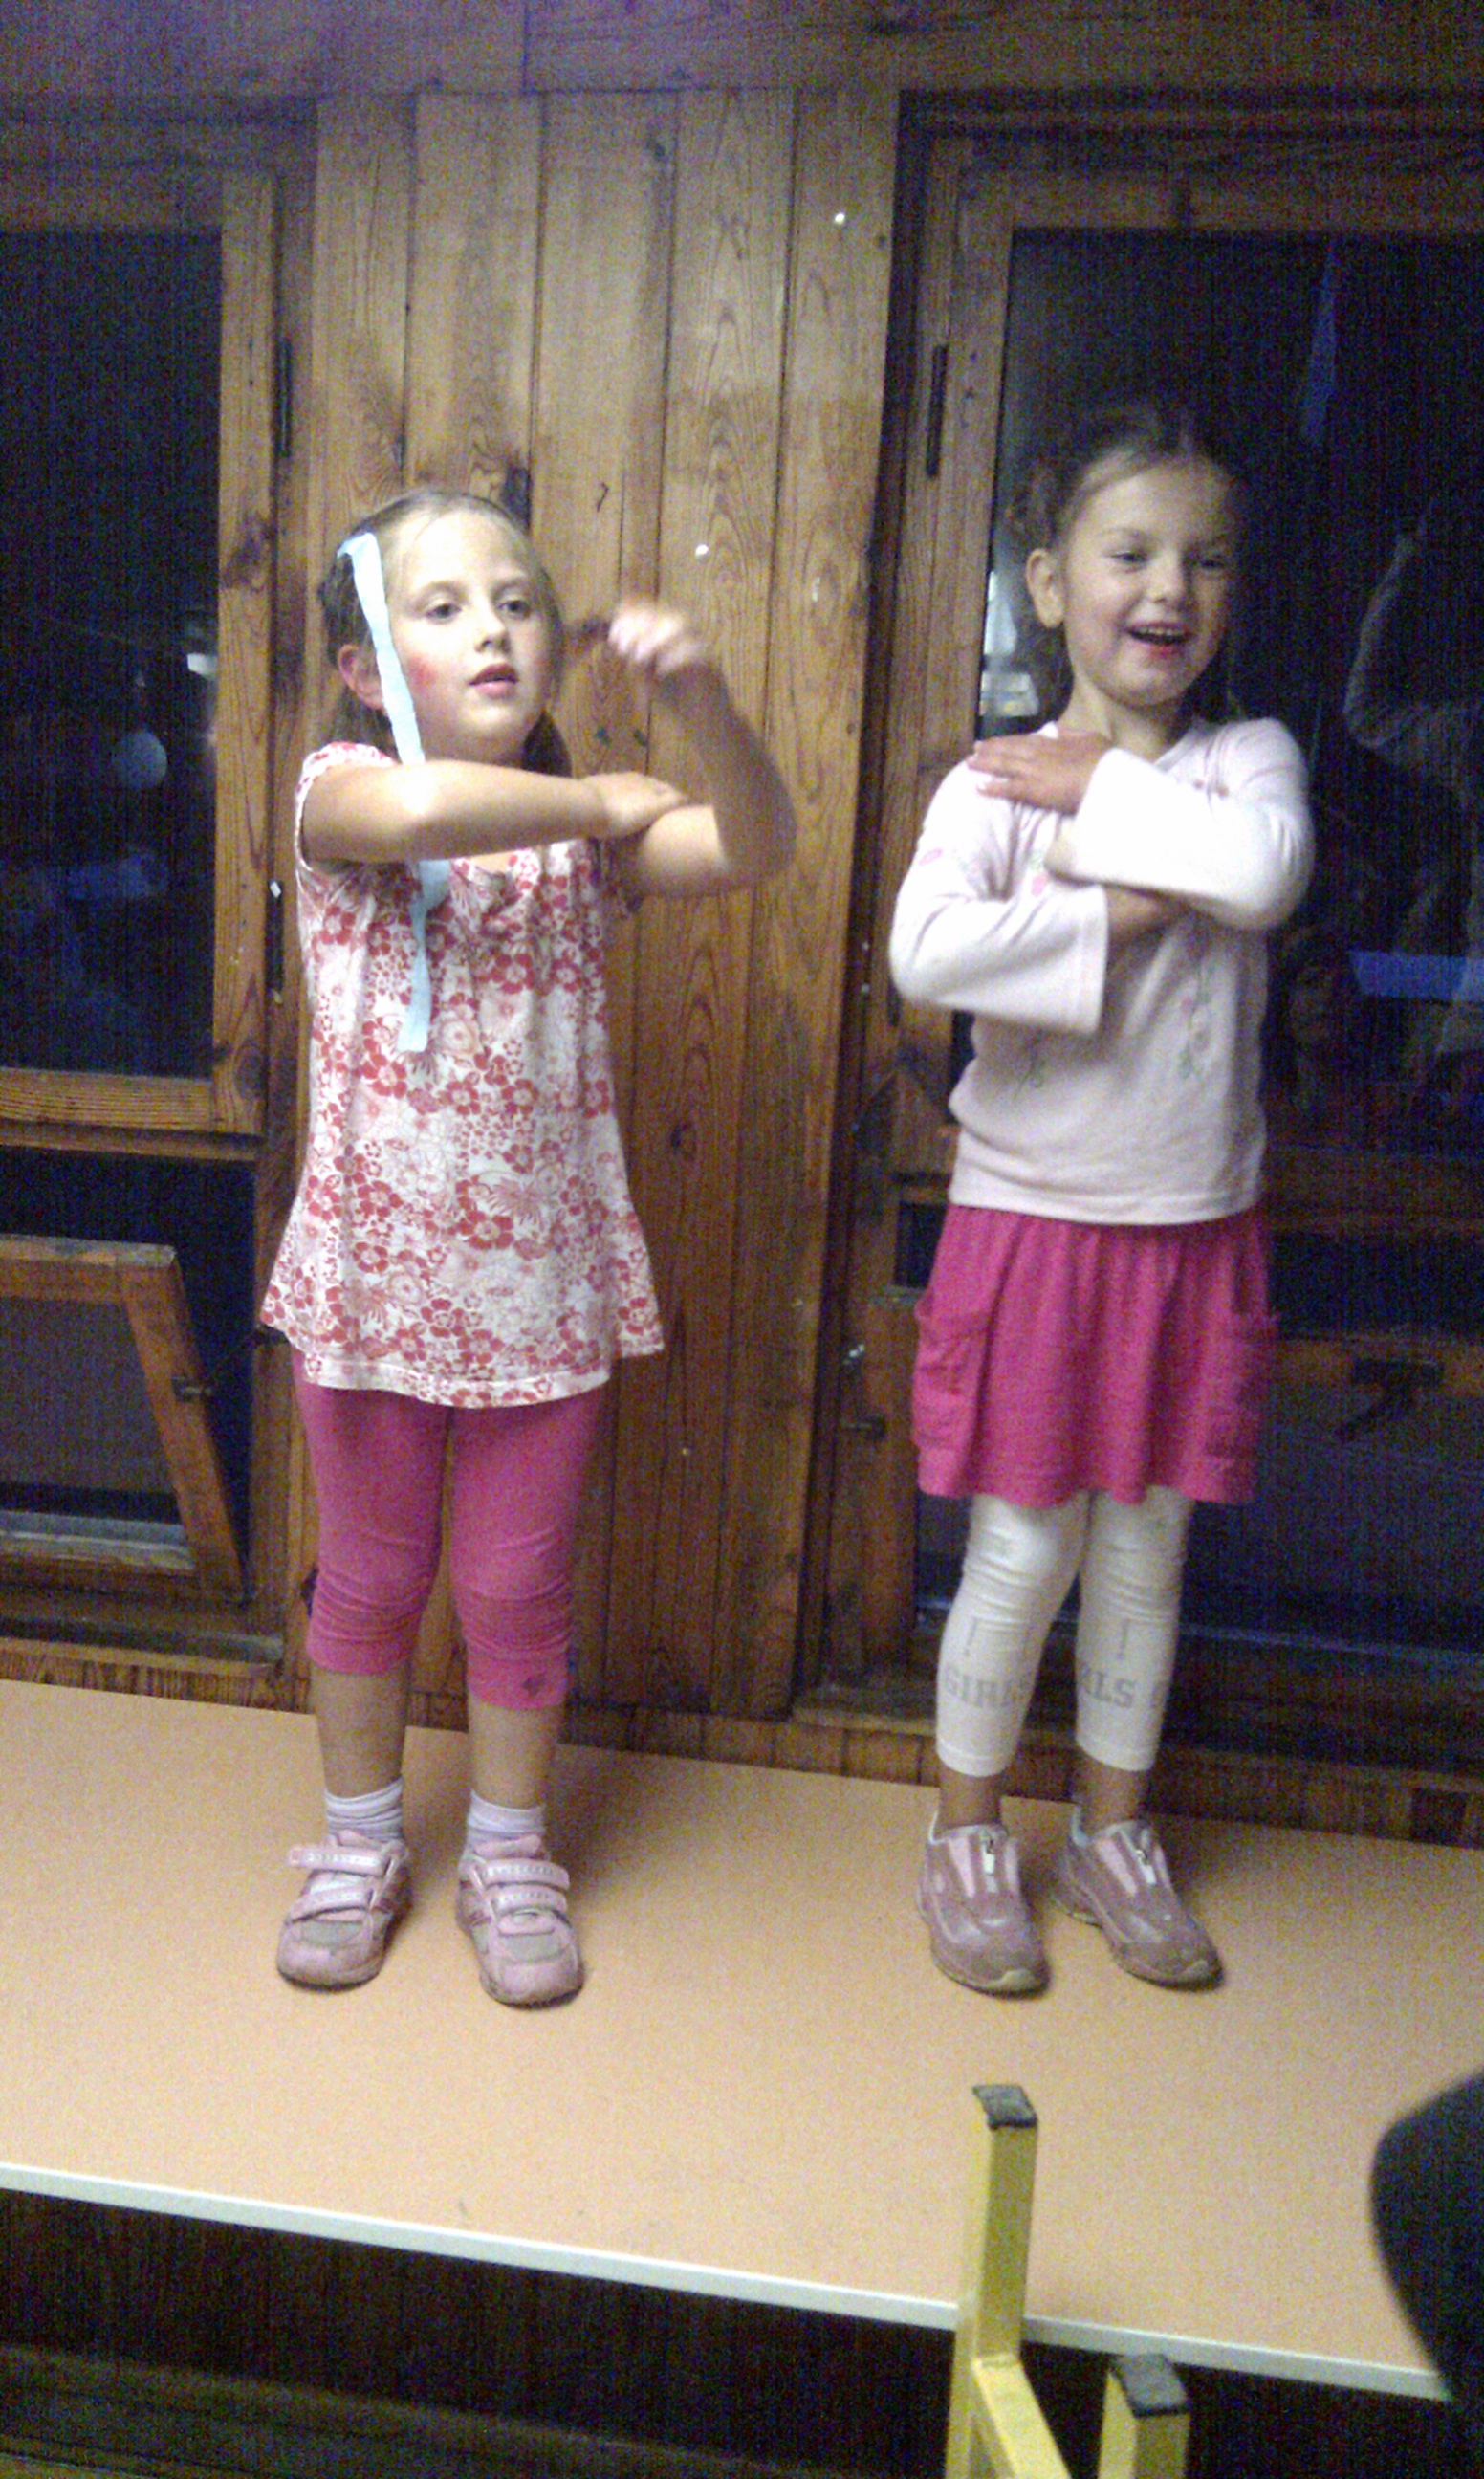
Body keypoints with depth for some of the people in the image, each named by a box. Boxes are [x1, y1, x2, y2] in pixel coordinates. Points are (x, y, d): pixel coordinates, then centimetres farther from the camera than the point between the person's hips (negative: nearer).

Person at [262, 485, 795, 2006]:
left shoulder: (592, 832, 2)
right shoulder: (339, 791, -6)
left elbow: (753, 850, -16)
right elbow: (420, 812, -30)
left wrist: (695, 695, -32)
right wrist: (602, 800, -16)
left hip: (543, 1279, 2)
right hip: (373, 1267, -1)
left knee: (518, 1586, 13)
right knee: (368, 1578, 16)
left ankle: (508, 1855, 35)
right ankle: (361, 1844, 39)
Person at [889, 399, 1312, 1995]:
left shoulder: (1249, 759, 3)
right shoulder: (996, 782, -7)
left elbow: (1265, 872, -22)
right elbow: (925, 952, -26)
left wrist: (1097, 796, -15)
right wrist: (1111, 920, -21)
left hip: (1195, 1231, 3)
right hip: (1033, 1220, -3)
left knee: (1146, 1549, 15)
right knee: (1024, 1553, 6)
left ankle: (1111, 1832, 35)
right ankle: (967, 1837, 28)